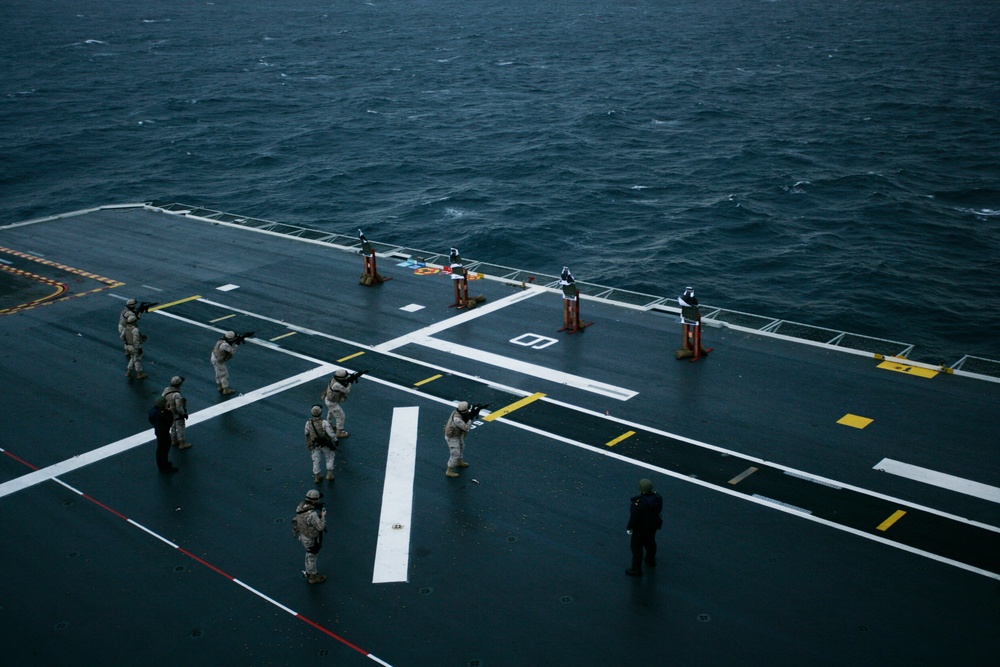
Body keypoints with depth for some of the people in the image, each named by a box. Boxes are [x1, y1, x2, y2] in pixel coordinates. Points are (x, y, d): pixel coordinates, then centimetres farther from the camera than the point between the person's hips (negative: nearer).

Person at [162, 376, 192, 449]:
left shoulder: (166, 390, -12)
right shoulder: (177, 395, -35)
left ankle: (174, 440, 45)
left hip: (170, 413, 8)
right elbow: (179, 408, -30)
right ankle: (182, 444, 27)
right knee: (180, 429, 11)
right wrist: (184, 414, -14)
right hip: (177, 415, -8)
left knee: (173, 427, 27)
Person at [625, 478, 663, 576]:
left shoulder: (639, 503, -38)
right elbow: (659, 509, 0)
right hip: (654, 525, 7)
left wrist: (629, 528, -10)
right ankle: (651, 560, 54)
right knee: (650, 542, 30)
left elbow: (634, 517, -27)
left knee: (637, 547, 11)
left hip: (641, 529, -7)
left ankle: (636, 570, 24)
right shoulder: (657, 497, -18)